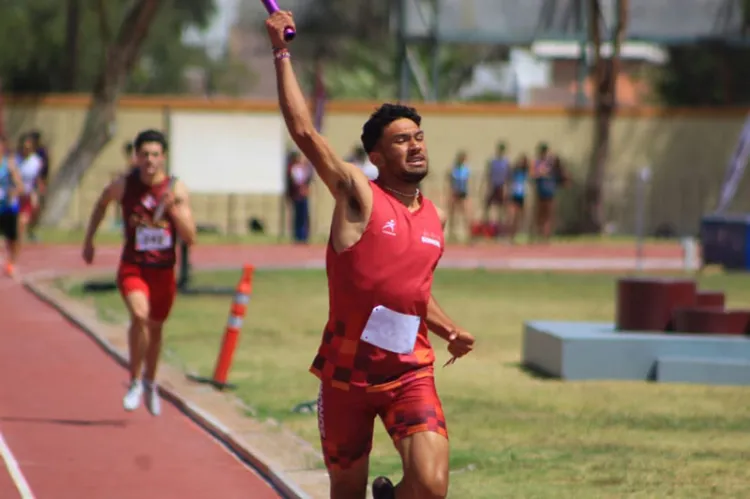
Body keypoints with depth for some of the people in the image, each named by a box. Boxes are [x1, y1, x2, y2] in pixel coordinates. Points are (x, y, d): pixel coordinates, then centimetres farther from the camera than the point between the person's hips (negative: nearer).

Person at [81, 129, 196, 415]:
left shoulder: (177, 190, -9)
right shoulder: (124, 185, -8)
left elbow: (190, 238, -12)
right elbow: (102, 202, 15)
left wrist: (174, 209, -26)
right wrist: (89, 239, 15)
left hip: (163, 270, 2)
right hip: (133, 267, -2)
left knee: (155, 328, 19)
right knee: (139, 316, -28)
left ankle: (150, 382, 45)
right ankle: (135, 382, -11)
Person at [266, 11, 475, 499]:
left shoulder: (435, 217, 10)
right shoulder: (358, 195, -6)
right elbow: (304, 130, -15)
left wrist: (449, 330, 9)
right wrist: (282, 53, -15)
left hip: (410, 372, 3)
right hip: (347, 370, -3)